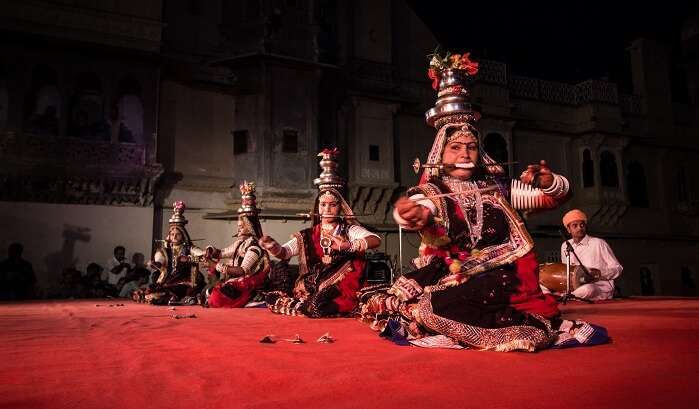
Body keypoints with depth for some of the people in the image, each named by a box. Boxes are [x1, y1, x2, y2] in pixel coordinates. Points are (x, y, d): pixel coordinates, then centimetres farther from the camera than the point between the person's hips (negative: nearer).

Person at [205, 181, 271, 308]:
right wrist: (211, 251, 0)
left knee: (216, 295, -24)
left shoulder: (254, 245, -13)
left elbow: (242, 271, -20)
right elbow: (222, 253, 21)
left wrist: (217, 266, -21)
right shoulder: (241, 242, 13)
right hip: (235, 283, 8)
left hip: (246, 289, -8)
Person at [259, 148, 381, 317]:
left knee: (319, 307, -32)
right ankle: (307, 307, 4)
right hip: (308, 292, 3)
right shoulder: (307, 236, 12)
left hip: (341, 294, -3)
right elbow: (284, 252, -3)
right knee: (272, 297, -17)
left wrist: (348, 245, -32)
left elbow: (376, 240, -15)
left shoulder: (350, 230, 4)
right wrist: (272, 246, -26)